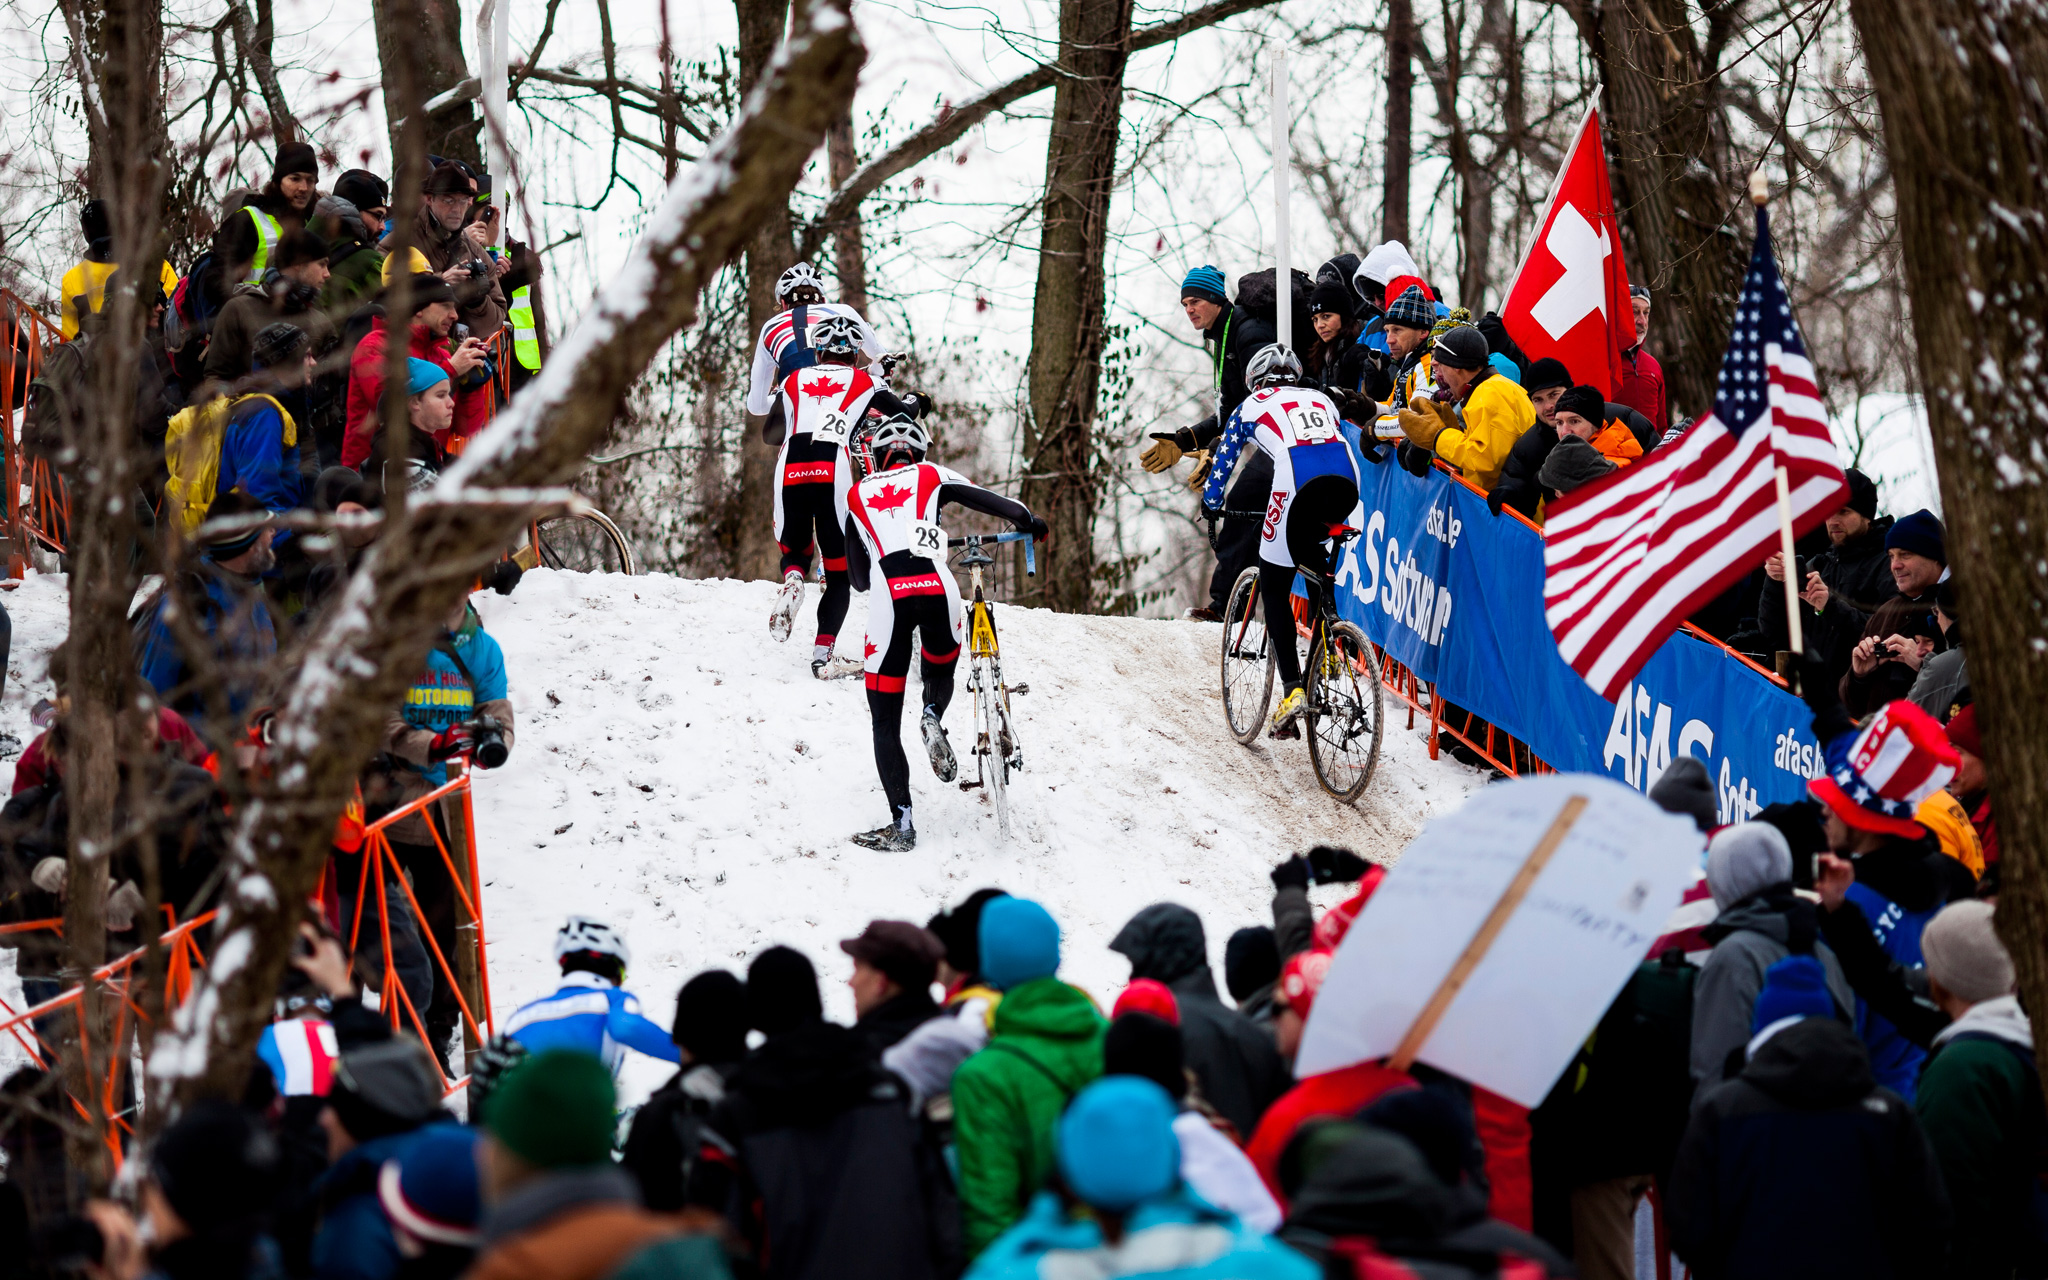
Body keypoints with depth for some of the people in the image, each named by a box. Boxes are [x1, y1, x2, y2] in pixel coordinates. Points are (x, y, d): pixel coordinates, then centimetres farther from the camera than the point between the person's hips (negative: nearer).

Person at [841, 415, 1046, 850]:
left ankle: (901, 824, -2)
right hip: (935, 587, 0)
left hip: (887, 594, 0)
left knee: (885, 723, 7)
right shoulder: (932, 476, 21)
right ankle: (933, 716, -4)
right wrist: (1031, 522, 27)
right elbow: (1004, 507, 11)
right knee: (941, 672, 30)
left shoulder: (857, 496, 25)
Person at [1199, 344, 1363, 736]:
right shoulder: (1321, 399, 34)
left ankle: (1293, 688, -7)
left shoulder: (1253, 406, 25)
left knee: (1274, 589, 7)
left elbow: (1225, 459, 32)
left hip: (1297, 484, -4)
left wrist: (1211, 504, 48)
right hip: (1348, 483, 4)